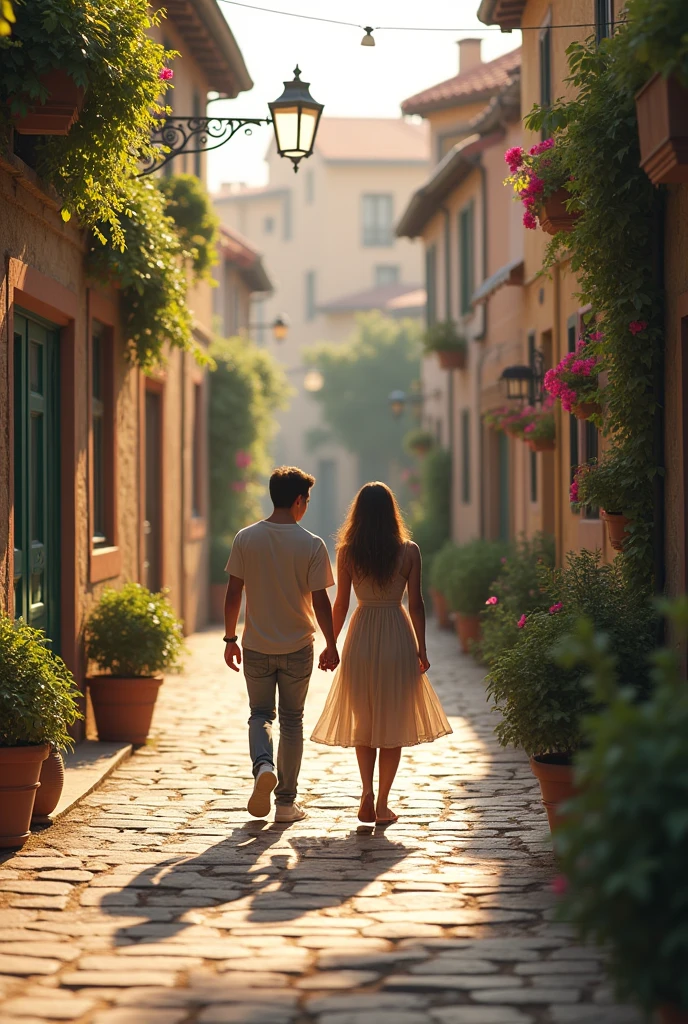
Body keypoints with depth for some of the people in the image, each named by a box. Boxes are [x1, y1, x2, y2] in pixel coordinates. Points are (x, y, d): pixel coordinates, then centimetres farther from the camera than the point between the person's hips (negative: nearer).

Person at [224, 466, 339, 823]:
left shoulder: (246, 538, -4)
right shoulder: (311, 545, -11)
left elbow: (233, 593, -1)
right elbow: (319, 601, -10)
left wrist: (230, 638, 10)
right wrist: (331, 645, 2)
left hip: (256, 646, 1)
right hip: (297, 646, -1)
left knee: (261, 713, 17)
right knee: (291, 720, 12)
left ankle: (263, 765, -13)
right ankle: (286, 802, 14)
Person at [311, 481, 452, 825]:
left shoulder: (347, 552, -3)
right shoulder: (409, 552, -4)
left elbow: (341, 604, 0)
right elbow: (416, 604, -2)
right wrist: (421, 649, 7)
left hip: (361, 639, 1)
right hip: (398, 639, -1)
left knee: (362, 722, 15)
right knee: (392, 724, 8)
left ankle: (367, 791, -2)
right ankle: (382, 804, 9)